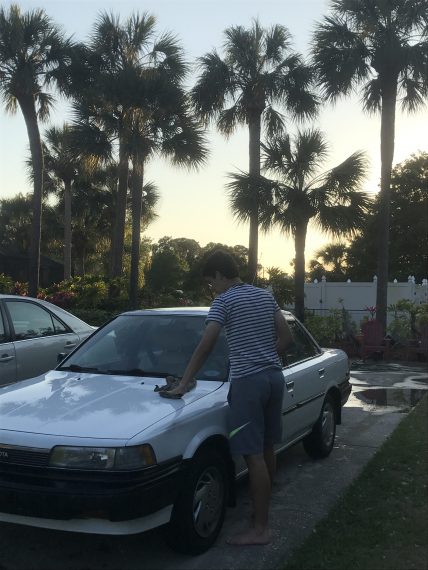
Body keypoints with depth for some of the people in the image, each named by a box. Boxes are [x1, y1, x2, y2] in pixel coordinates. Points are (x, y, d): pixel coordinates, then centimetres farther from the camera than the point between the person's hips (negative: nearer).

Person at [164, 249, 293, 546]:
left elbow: (205, 347, -11)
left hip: (248, 381, -8)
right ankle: (263, 509, 30)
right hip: (274, 376, 8)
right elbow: (286, 337, 13)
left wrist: (183, 384, -8)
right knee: (267, 449, 17)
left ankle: (261, 528, 1)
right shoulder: (266, 295, 14)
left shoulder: (225, 300, -6)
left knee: (254, 455, -4)